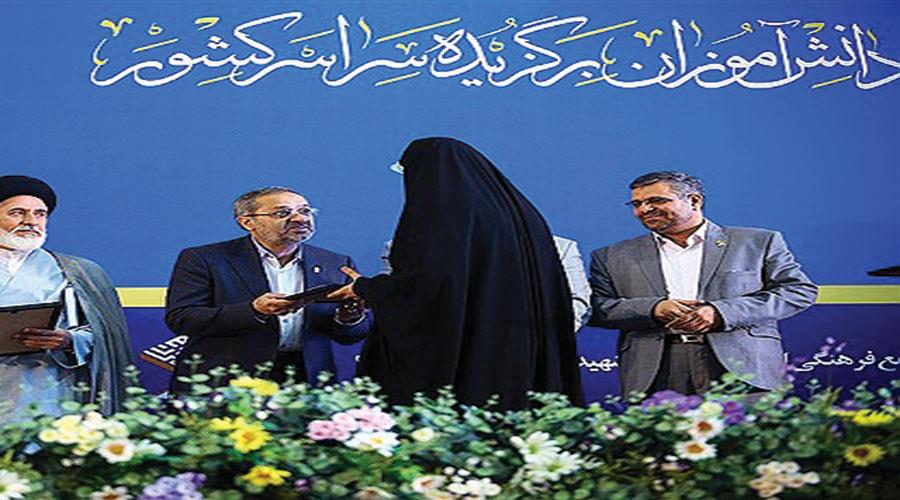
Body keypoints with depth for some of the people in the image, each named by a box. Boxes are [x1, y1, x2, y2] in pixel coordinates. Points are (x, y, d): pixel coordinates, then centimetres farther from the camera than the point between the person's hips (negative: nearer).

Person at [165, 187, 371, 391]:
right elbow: (179, 319, -8)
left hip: (306, 380, 3)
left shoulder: (337, 264, 15)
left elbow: (350, 336, 17)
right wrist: (255, 311, -18)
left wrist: (349, 317, -9)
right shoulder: (203, 259, 4)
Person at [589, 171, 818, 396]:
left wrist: (720, 312, -8)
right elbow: (594, 310, 7)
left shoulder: (759, 242, 10)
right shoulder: (612, 257, 15)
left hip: (741, 370, -1)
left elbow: (800, 291, 3)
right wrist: (653, 309, -11)